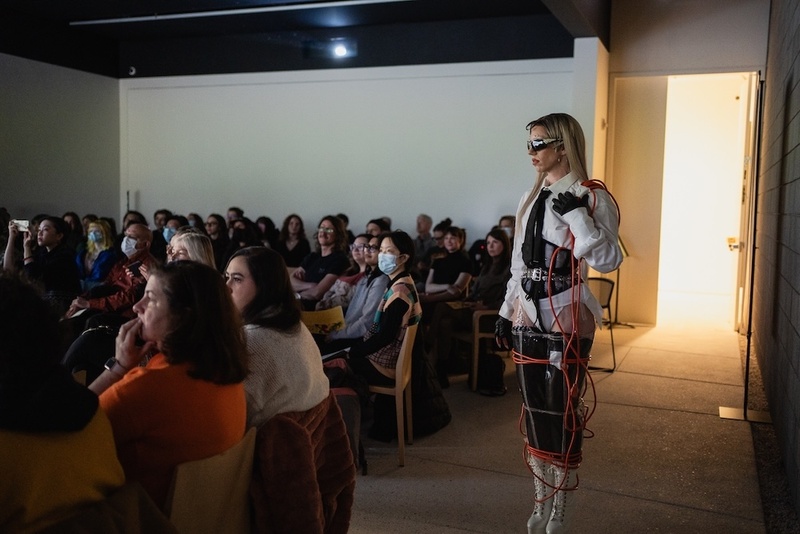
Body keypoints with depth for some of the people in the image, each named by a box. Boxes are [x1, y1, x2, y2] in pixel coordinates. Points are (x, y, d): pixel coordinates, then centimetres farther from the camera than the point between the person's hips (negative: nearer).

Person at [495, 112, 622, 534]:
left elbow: (608, 261, -19)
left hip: (566, 322, -6)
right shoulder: (531, 197, 12)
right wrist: (507, 312, 15)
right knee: (535, 415, 13)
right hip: (528, 319, 7)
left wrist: (578, 216, -25)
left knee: (562, 419, 0)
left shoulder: (591, 197, -9)